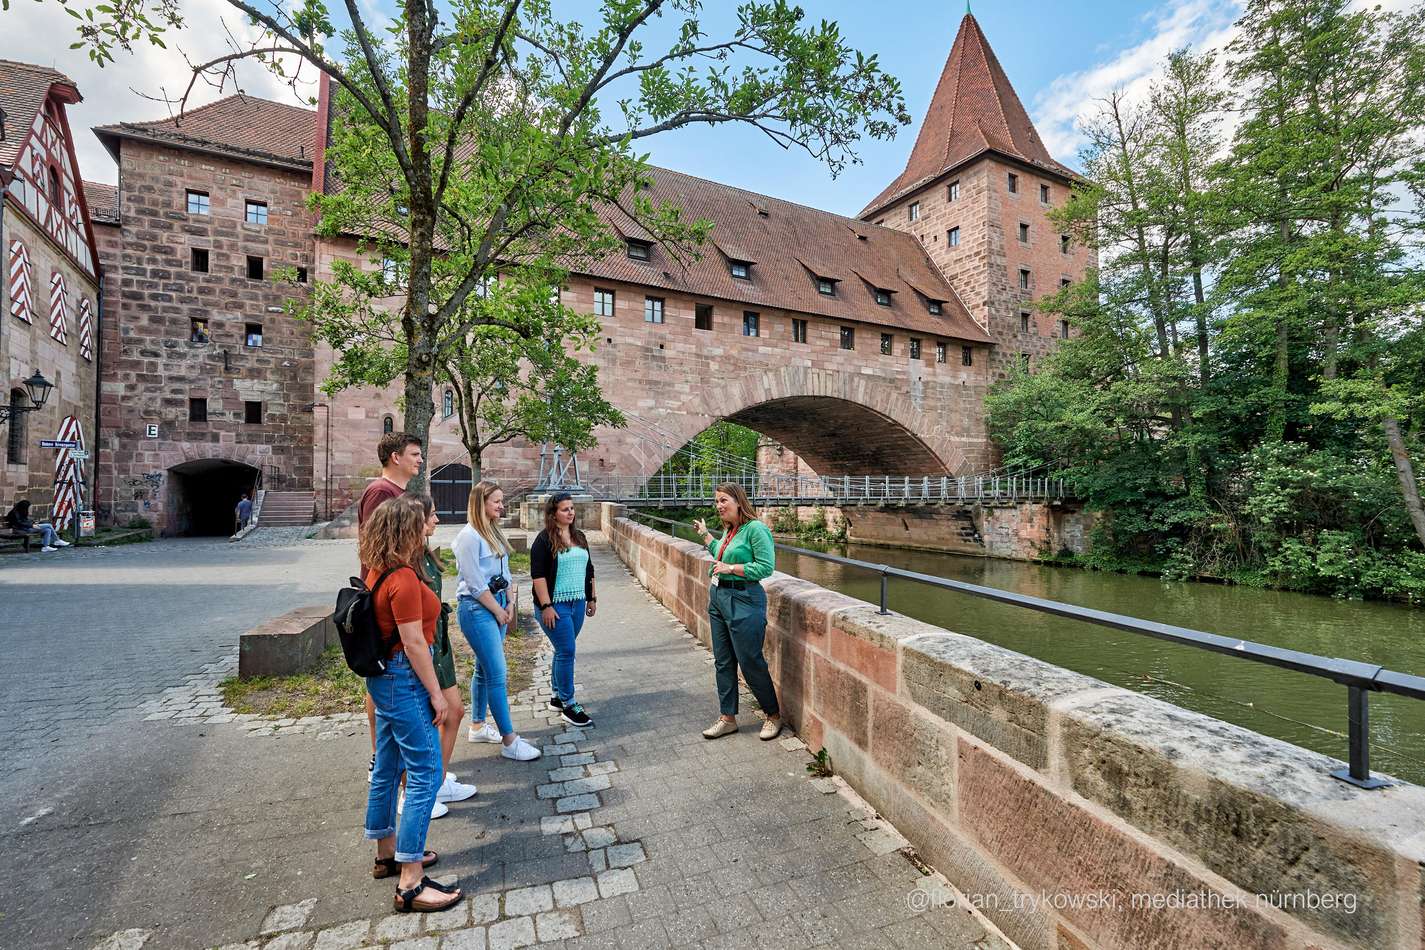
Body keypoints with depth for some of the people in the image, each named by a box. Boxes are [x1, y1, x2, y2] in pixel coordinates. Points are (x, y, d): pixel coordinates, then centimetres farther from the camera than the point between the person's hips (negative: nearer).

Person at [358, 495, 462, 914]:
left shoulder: (377, 572, 6)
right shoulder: (404, 578, -23)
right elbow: (414, 643, -21)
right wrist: (436, 693, -14)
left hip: (384, 676, 10)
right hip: (404, 679, -10)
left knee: (388, 767, 21)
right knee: (425, 774, -3)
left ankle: (388, 853, 37)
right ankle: (411, 883, 5)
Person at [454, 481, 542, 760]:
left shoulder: (494, 532, 10)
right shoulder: (469, 536, -16)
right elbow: (476, 583, -16)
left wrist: (508, 606, 9)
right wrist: (497, 611, -9)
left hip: (497, 605, 8)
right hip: (477, 609, -8)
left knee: (484, 669, 18)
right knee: (497, 674, -6)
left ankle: (478, 726, 33)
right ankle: (509, 741, 1)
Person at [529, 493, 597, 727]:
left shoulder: (579, 537, 11)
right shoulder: (544, 540, -10)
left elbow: (588, 570, 17)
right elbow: (538, 575, -14)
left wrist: (592, 598, 16)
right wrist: (546, 606, -18)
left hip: (578, 603, 7)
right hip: (555, 605, -6)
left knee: (563, 650, 15)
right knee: (566, 651, -5)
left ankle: (556, 696, 29)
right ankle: (568, 705, 6)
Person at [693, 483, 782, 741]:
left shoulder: (755, 529, -15)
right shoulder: (728, 530, 10)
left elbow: (767, 566, -20)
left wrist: (731, 568, -19)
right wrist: (705, 534, 27)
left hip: (743, 602, -9)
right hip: (718, 598, 9)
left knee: (751, 662, 2)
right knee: (723, 662, 14)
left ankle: (774, 715, 23)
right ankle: (728, 718, 28)